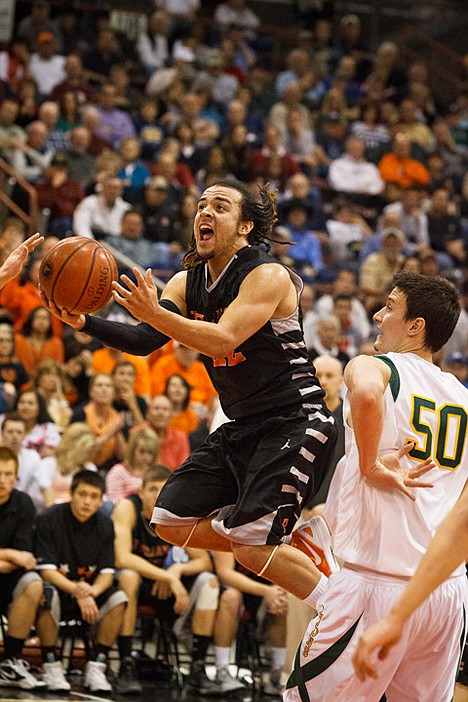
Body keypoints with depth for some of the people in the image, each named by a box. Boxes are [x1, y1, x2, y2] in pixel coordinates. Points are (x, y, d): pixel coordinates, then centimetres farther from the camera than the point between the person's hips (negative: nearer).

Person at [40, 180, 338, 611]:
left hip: (296, 422, -9)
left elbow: (223, 339, -30)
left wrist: (155, 314, -40)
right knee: (172, 521, 3)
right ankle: (289, 545, 16)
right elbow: (144, 342, -3)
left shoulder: (268, 276, -16)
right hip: (242, 426, 9)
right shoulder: (186, 283, 7)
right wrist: (84, 323, -18)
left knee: (251, 544, -20)